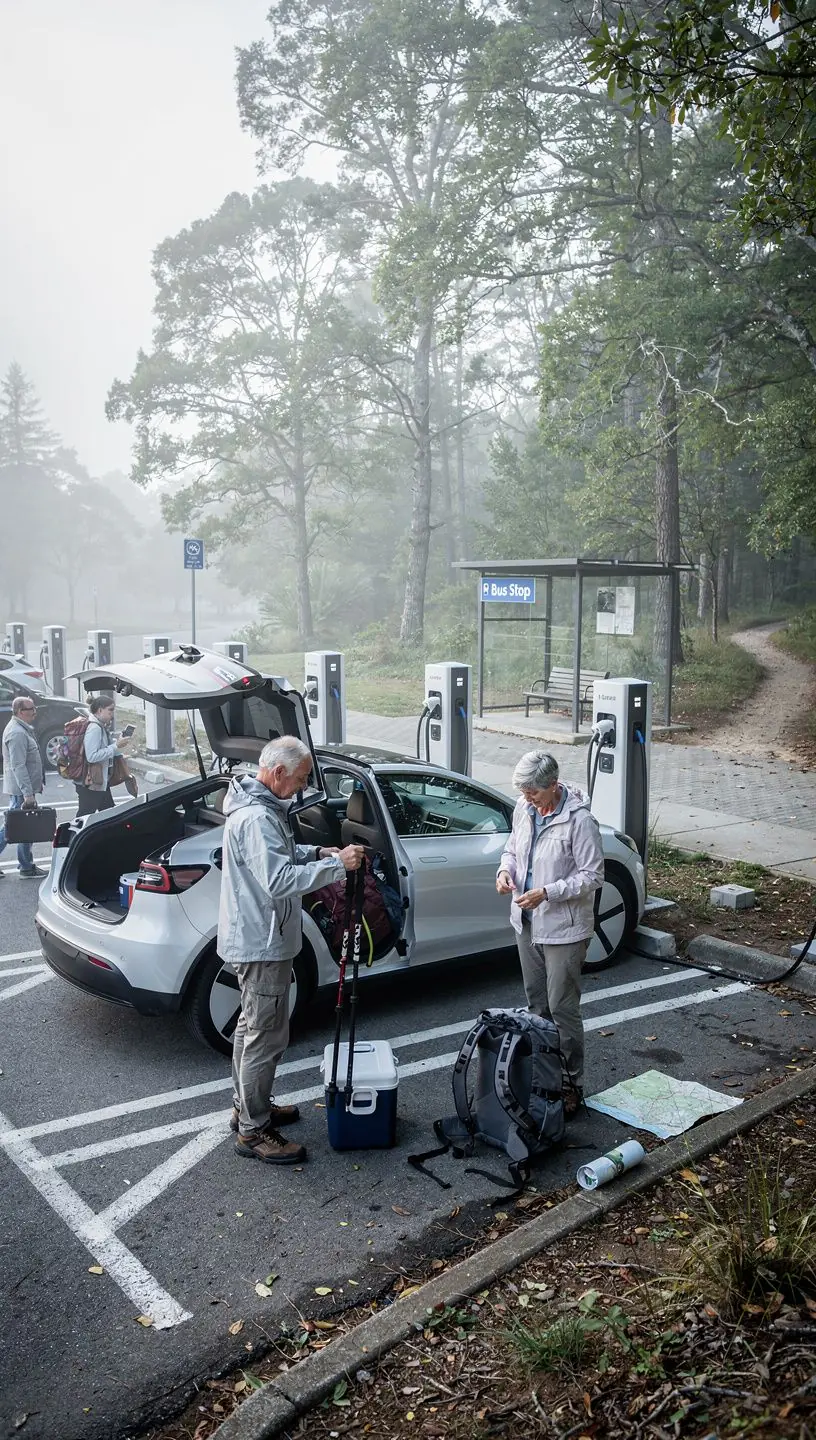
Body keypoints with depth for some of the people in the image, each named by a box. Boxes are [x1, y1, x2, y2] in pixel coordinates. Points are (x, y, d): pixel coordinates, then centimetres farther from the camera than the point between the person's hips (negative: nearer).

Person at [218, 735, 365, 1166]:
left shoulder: (261, 805, 9)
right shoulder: (256, 818, -26)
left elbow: (278, 856, 22)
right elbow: (279, 881, -33)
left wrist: (315, 853, 6)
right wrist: (335, 865, -29)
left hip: (252, 938, 11)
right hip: (262, 943, -11)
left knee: (251, 1026, 22)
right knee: (266, 1036, -2)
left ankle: (247, 1107, 37)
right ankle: (253, 1132, 9)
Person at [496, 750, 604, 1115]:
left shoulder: (579, 819, -21)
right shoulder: (524, 807, -1)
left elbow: (592, 876, -18)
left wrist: (547, 893, -26)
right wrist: (506, 869, -7)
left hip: (563, 929, -7)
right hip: (527, 922, 7)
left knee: (562, 1009, 1)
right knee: (536, 1003, 19)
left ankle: (572, 1084, 15)